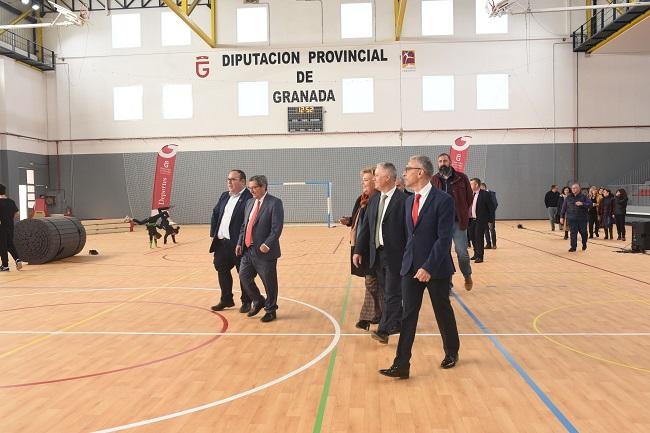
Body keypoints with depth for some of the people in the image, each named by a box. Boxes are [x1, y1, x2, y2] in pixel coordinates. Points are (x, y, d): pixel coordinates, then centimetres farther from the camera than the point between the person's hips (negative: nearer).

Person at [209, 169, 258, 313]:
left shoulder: (249, 197, -13)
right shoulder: (224, 196, 13)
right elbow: (215, 214, 18)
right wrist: (213, 234, 10)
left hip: (238, 244, -8)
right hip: (221, 243, 8)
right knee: (222, 271, 16)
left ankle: (246, 302, 20)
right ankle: (226, 299, 30)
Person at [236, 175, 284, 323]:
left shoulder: (274, 203, -9)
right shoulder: (250, 202, 13)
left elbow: (277, 228, -17)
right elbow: (244, 226, 17)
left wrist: (267, 245, -24)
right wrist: (239, 243, 7)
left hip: (264, 251, -7)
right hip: (248, 250, 7)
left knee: (269, 282, 4)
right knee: (244, 277, 9)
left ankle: (270, 310, 22)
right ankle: (258, 302, 31)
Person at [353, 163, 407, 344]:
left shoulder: (403, 200, -13)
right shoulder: (374, 199, 8)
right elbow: (366, 227, 10)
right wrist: (358, 250, 7)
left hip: (395, 255, -7)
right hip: (377, 253, 7)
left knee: (392, 294, 1)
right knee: (387, 292, 17)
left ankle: (383, 330, 6)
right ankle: (397, 323, 32)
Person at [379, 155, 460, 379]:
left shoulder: (443, 200, -13)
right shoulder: (409, 201, 9)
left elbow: (444, 239, -18)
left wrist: (429, 267, -23)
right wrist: (407, 261, 9)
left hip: (436, 268, -5)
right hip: (410, 267, 6)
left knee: (443, 313, 13)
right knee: (408, 315, 2)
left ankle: (451, 353, 36)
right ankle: (401, 365, 5)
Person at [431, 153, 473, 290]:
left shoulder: (461, 178, 1)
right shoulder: (434, 180, 4)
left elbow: (469, 198, 8)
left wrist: (462, 212, 6)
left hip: (458, 221, -1)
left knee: (462, 252, -3)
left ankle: (467, 276, 26)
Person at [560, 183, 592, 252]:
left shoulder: (584, 197, 1)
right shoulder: (568, 198, 6)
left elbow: (590, 204, -5)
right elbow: (564, 208, 8)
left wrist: (582, 204, -21)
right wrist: (562, 217, 5)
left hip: (582, 218, -1)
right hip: (572, 219, 1)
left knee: (583, 232, 10)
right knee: (573, 233, -3)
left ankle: (584, 244, 34)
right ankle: (573, 247, 1)